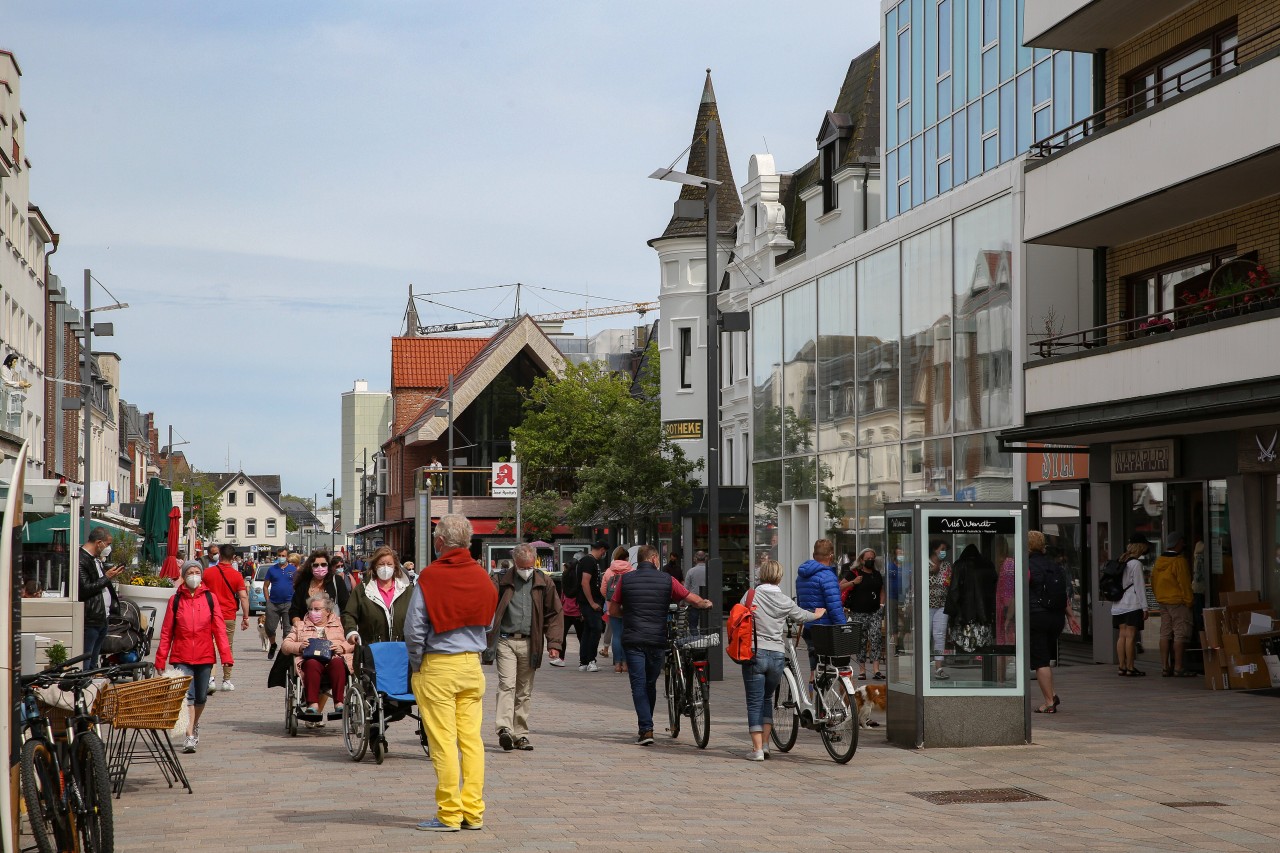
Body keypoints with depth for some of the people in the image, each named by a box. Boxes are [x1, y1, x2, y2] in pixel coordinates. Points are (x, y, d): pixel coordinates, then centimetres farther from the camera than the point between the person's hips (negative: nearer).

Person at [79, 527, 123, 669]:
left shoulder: (96, 559, 18)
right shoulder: (81, 560, -15)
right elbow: (85, 589, -22)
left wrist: (111, 575, 10)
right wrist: (107, 578, -14)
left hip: (102, 619, 10)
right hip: (89, 621, -10)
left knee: (93, 664, 13)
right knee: (84, 664, -8)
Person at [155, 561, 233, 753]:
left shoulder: (210, 598, 3)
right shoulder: (175, 600, 2)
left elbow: (219, 629, 0)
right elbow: (166, 632, 4)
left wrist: (225, 655, -8)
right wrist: (161, 659, 1)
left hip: (205, 657, 1)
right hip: (182, 658, -1)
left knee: (201, 697, 13)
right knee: (187, 696, -13)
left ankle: (194, 725, 38)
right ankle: (190, 737, -15)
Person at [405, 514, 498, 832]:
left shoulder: (430, 577, -11)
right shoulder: (482, 577, 4)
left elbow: (414, 629, -11)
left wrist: (416, 665, 2)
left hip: (437, 666, -5)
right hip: (472, 664, 5)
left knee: (443, 742, -1)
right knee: (471, 738, 7)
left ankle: (449, 814, 1)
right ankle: (473, 812, 9)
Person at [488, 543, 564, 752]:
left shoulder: (544, 583, 7)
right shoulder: (502, 581, 1)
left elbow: (554, 614, 8)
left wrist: (554, 643, -1)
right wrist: (487, 639, -7)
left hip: (529, 643, 3)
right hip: (505, 641, -3)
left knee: (525, 691, 8)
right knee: (507, 685, -15)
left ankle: (521, 734, 13)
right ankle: (505, 729, -23)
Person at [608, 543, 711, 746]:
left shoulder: (626, 579, 1)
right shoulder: (666, 580, -1)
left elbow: (613, 611, 4)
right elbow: (695, 600, 4)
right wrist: (706, 603, 25)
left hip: (633, 640, -1)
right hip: (657, 640, 1)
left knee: (638, 685, -1)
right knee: (650, 684, 17)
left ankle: (646, 729, -12)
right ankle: (646, 726, 26)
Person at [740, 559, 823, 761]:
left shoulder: (751, 596, -4)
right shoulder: (785, 601, 3)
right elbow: (803, 616, 19)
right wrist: (818, 614, 41)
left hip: (755, 654, -2)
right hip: (777, 655, 2)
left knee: (755, 702, 3)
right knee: (767, 699, 20)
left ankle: (757, 748, -2)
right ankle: (765, 744, 16)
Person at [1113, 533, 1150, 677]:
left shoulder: (1122, 562, 14)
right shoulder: (1136, 563, -10)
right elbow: (1139, 587, -12)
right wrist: (1144, 607, -9)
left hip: (1119, 605, 8)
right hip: (1132, 605, -8)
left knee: (1122, 635, 7)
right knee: (1130, 636, -7)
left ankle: (1122, 666, 7)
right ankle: (1130, 667, -7)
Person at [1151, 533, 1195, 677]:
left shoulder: (1158, 561, 10)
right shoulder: (1179, 561, -14)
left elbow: (1154, 582, 15)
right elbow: (1184, 583, -15)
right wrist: (1188, 601, -8)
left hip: (1163, 602, 8)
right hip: (1178, 602, -8)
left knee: (1165, 634, 9)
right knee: (1180, 634, -5)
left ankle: (1164, 667, 10)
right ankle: (1178, 668, -8)